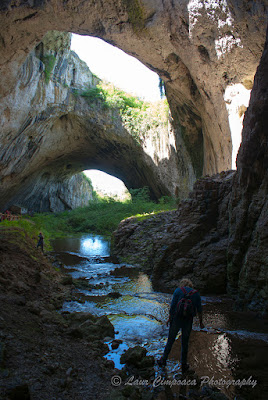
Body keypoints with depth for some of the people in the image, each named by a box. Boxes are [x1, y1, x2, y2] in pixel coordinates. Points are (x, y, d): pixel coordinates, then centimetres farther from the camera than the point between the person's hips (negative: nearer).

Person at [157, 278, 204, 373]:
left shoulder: (178, 291, -4)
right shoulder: (196, 293, 3)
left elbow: (173, 306, -7)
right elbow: (199, 309, 4)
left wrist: (169, 318, 2)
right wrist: (201, 322, 14)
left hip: (177, 318, -2)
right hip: (188, 321, 2)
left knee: (170, 340, 14)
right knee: (185, 342, 16)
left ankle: (163, 360, 23)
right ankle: (183, 365, 24)